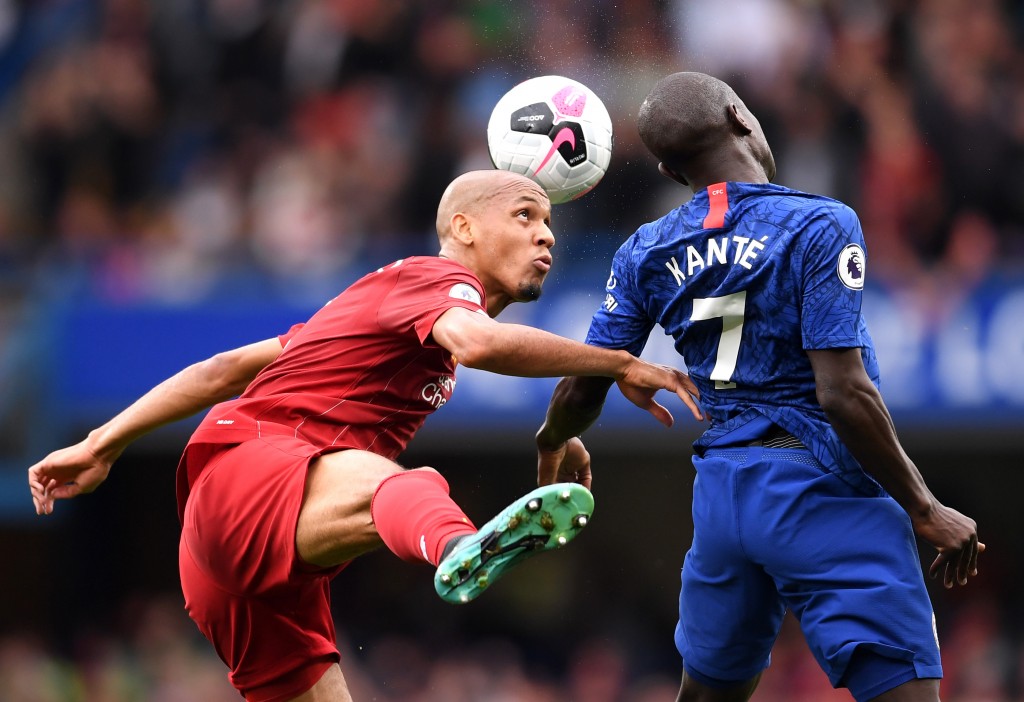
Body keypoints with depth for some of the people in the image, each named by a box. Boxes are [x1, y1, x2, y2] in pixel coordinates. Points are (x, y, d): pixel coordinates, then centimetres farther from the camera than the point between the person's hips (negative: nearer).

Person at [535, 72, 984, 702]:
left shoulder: (646, 254, 5)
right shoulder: (819, 226, -12)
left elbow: (581, 393, 10)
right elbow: (844, 395, -19)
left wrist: (554, 447, 33)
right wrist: (923, 509, -11)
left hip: (722, 494, 6)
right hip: (822, 486, -6)